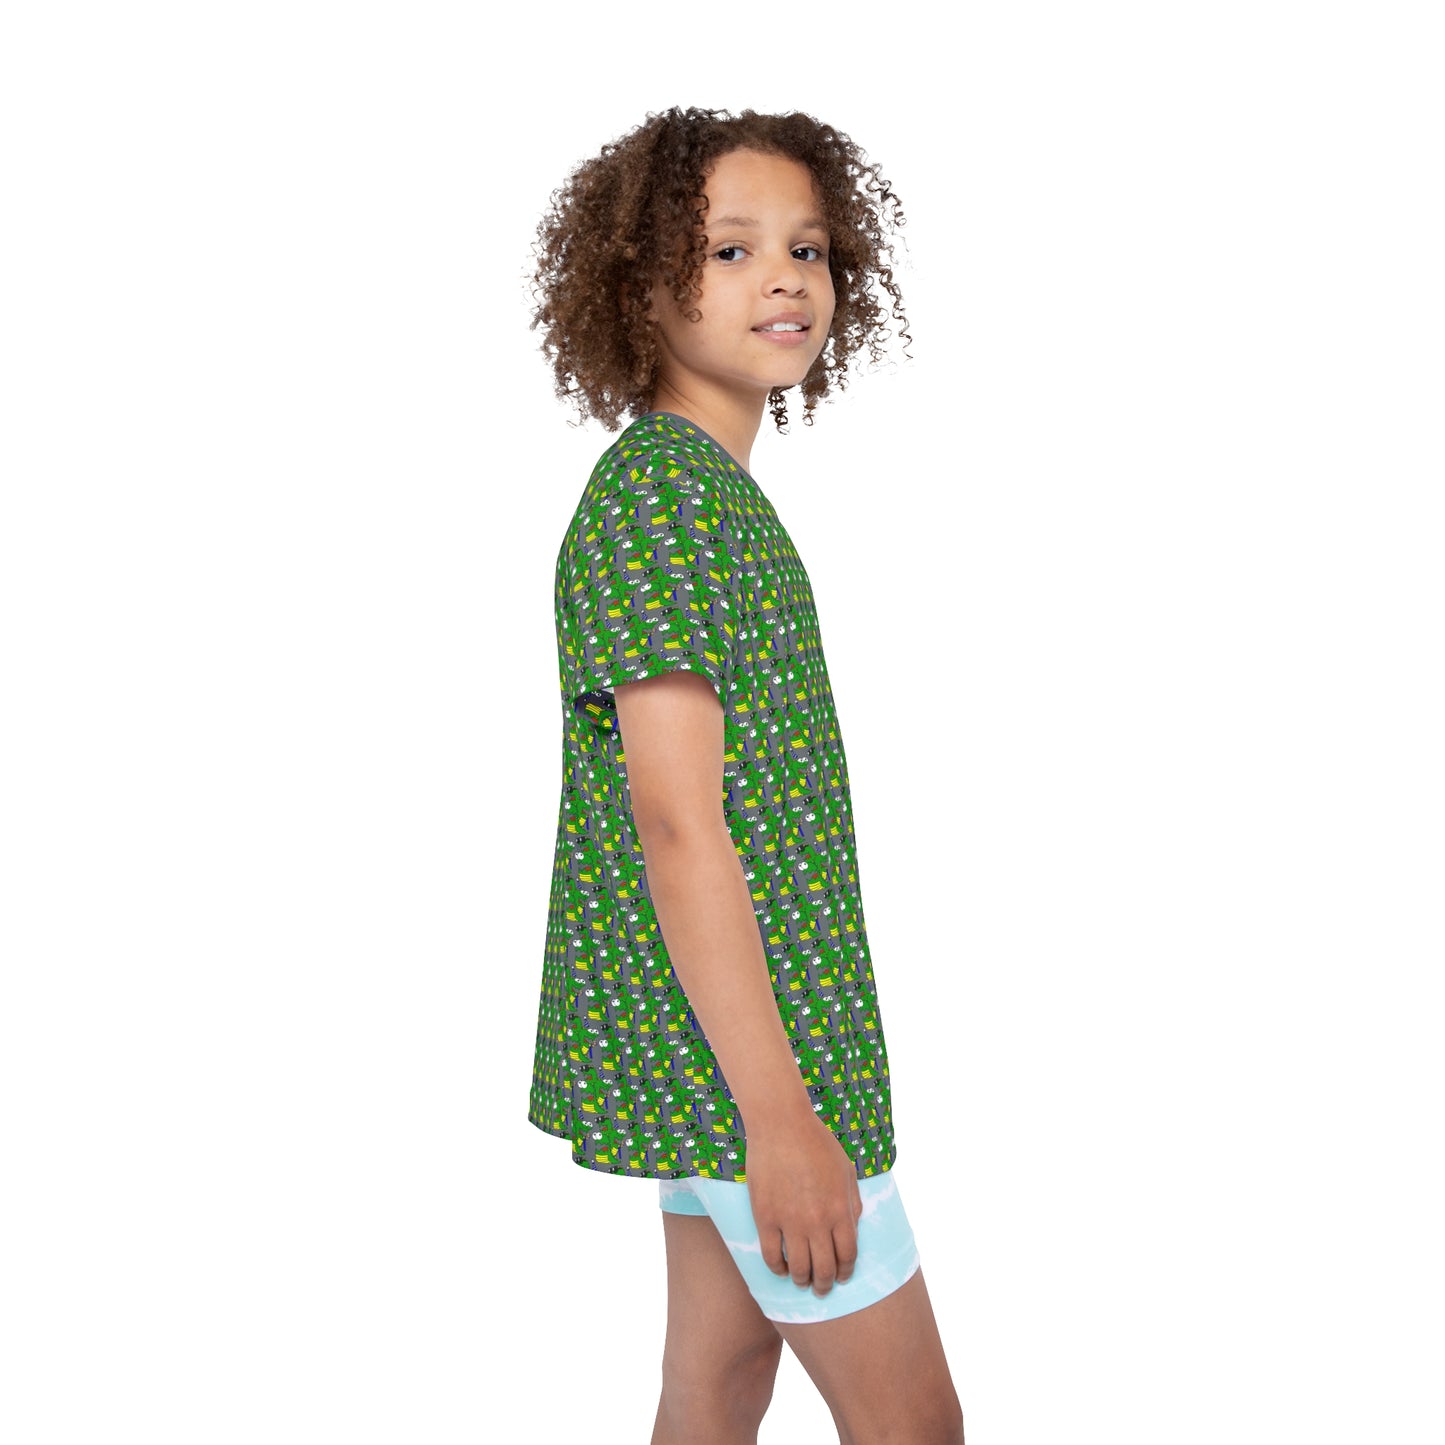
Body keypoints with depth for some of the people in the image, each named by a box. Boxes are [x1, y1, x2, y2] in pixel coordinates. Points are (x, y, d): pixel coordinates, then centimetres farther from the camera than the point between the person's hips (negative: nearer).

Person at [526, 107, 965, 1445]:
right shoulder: (658, 495, -17)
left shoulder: (712, 491, 13)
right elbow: (674, 823, -23)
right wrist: (779, 1114, -24)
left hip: (703, 1034, 9)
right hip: (743, 1040, -9)